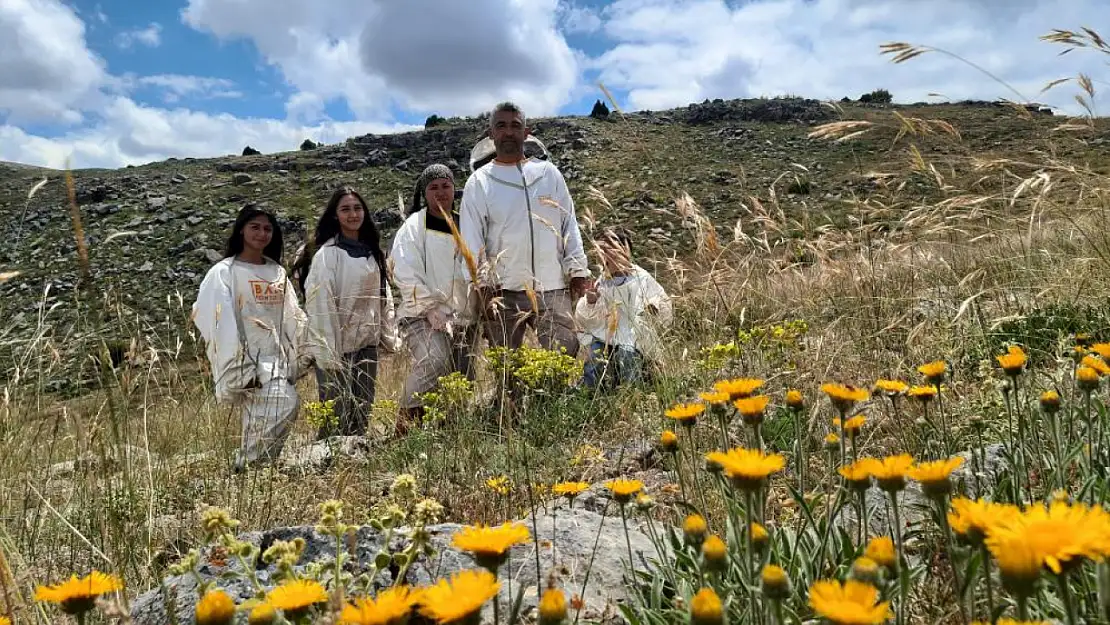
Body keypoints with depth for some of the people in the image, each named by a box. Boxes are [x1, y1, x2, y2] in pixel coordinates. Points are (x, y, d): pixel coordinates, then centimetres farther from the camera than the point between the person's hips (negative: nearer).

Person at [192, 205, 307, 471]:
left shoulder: (277, 272, 15)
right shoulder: (224, 272, -2)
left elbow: (292, 319, 16)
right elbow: (222, 324, -10)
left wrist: (294, 362, 10)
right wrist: (240, 372, -16)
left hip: (277, 359, 6)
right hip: (249, 362, -6)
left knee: (259, 425, 6)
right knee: (285, 402, -23)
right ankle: (249, 467, -12)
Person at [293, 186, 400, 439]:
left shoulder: (373, 253, 11)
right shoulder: (327, 254, -9)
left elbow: (383, 297, 17)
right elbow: (321, 305, -14)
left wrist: (390, 337, 11)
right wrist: (328, 355, -17)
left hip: (367, 345, 7)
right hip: (338, 346, -6)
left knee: (362, 416, 13)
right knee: (336, 420, -4)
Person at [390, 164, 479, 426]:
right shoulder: (414, 226, 2)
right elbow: (406, 274, -7)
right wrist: (429, 308, -15)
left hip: (464, 317, 5)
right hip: (423, 315, -5)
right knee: (435, 361, -29)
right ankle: (409, 419, -12)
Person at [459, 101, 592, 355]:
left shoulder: (548, 172, 11)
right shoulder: (479, 182, 6)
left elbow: (569, 224, 12)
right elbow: (472, 240, 1)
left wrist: (577, 270, 4)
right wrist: (483, 285, -9)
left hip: (553, 288, 1)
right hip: (504, 292, -1)